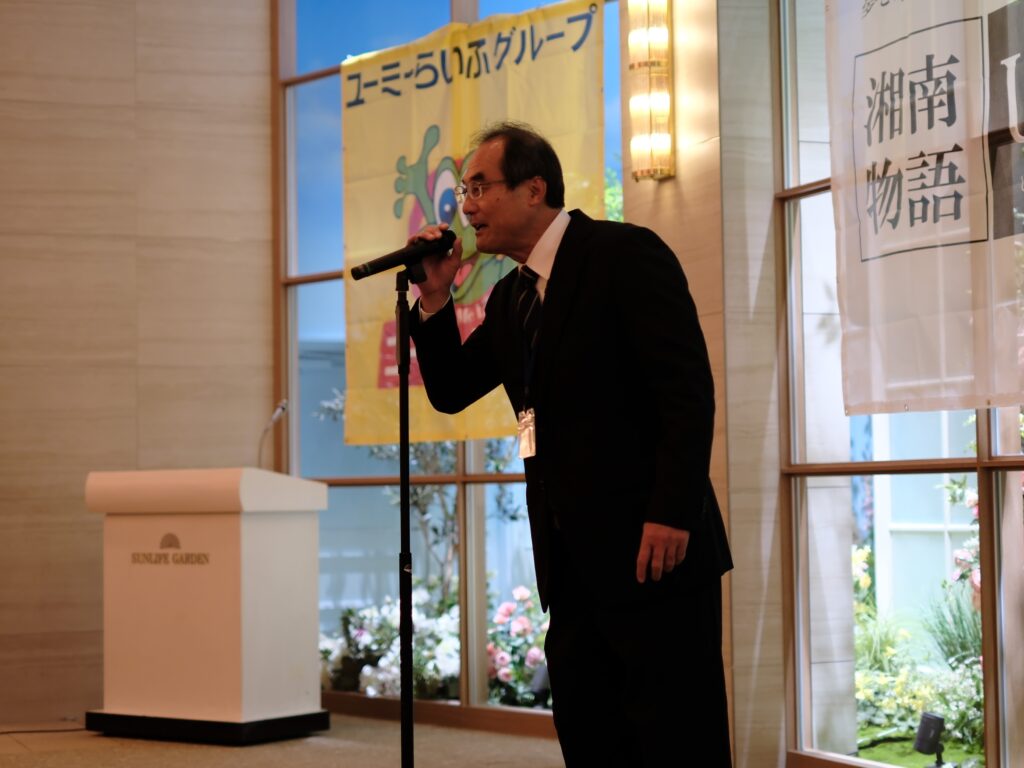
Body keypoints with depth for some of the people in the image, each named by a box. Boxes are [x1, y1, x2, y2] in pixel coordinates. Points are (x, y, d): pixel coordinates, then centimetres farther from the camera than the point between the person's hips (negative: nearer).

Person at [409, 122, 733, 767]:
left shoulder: (626, 254, -7)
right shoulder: (510, 297, 17)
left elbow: (689, 392, -15)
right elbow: (450, 393, 19)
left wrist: (671, 515, -21)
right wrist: (436, 300, 5)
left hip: (654, 550, -8)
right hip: (573, 565, 8)